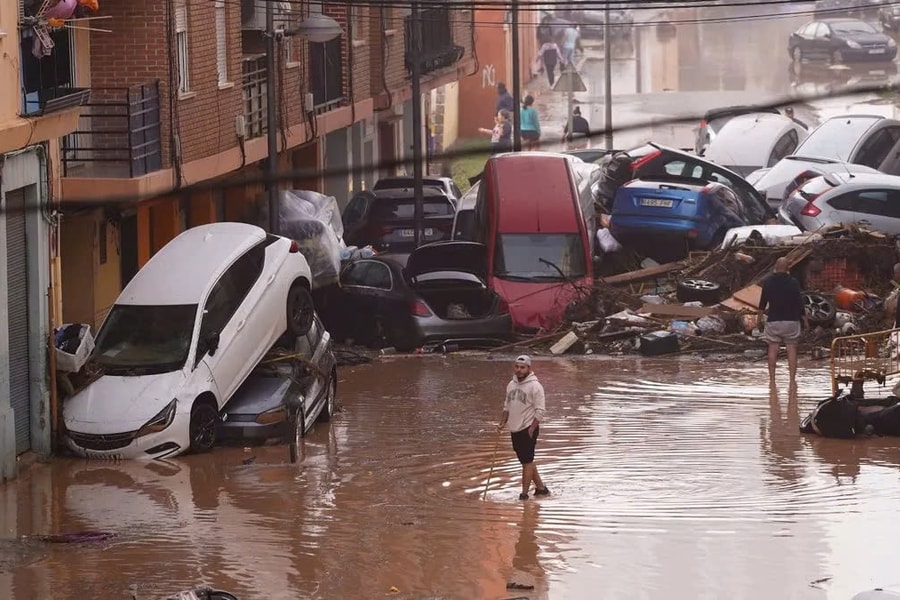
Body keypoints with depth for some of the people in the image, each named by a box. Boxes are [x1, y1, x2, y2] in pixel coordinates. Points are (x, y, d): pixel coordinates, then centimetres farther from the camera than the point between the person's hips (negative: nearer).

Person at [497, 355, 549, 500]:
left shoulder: (534, 386, -12)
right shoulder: (511, 384, 10)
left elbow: (540, 411, -13)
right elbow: (507, 406, 21)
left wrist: (531, 430, -17)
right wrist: (502, 423, 9)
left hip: (528, 430, -8)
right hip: (515, 429, 8)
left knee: (527, 461, -6)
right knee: (526, 461, 13)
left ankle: (524, 494, -4)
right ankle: (541, 487, 24)